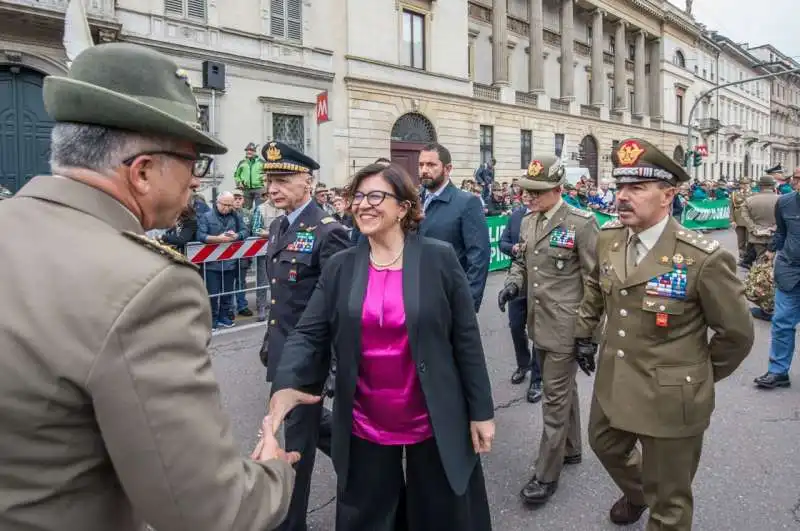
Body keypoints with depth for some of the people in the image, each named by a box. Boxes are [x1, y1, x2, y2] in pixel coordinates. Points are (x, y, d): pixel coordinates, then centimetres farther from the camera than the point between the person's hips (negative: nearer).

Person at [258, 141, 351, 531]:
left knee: (299, 433, 7)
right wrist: (269, 340, 19)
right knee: (304, 420, 23)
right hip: (282, 349, 8)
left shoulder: (328, 232, -18)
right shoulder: (277, 227, 8)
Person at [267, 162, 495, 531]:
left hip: (435, 423, -2)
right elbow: (309, 333, -4)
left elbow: (466, 338, -5)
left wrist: (480, 411, -4)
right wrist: (286, 385, -23)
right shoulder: (340, 267, -1)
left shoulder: (439, 259, -7)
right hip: (365, 427, 2)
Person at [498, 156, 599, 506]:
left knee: (555, 398, 1)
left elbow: (594, 280, -12)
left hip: (566, 328, -7)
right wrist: (514, 282, -3)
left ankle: (547, 474, 13)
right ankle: (571, 449, 40)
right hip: (539, 325, 7)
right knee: (563, 390, 22)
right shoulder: (528, 222, 7)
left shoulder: (581, 223, -14)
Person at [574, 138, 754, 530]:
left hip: (670, 398, -6)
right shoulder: (608, 238, -5)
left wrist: (701, 376, 2)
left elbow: (737, 333, -10)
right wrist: (584, 332, 15)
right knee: (605, 446, 31)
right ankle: (635, 493, 62)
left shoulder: (704, 259, -23)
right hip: (612, 386, 6)